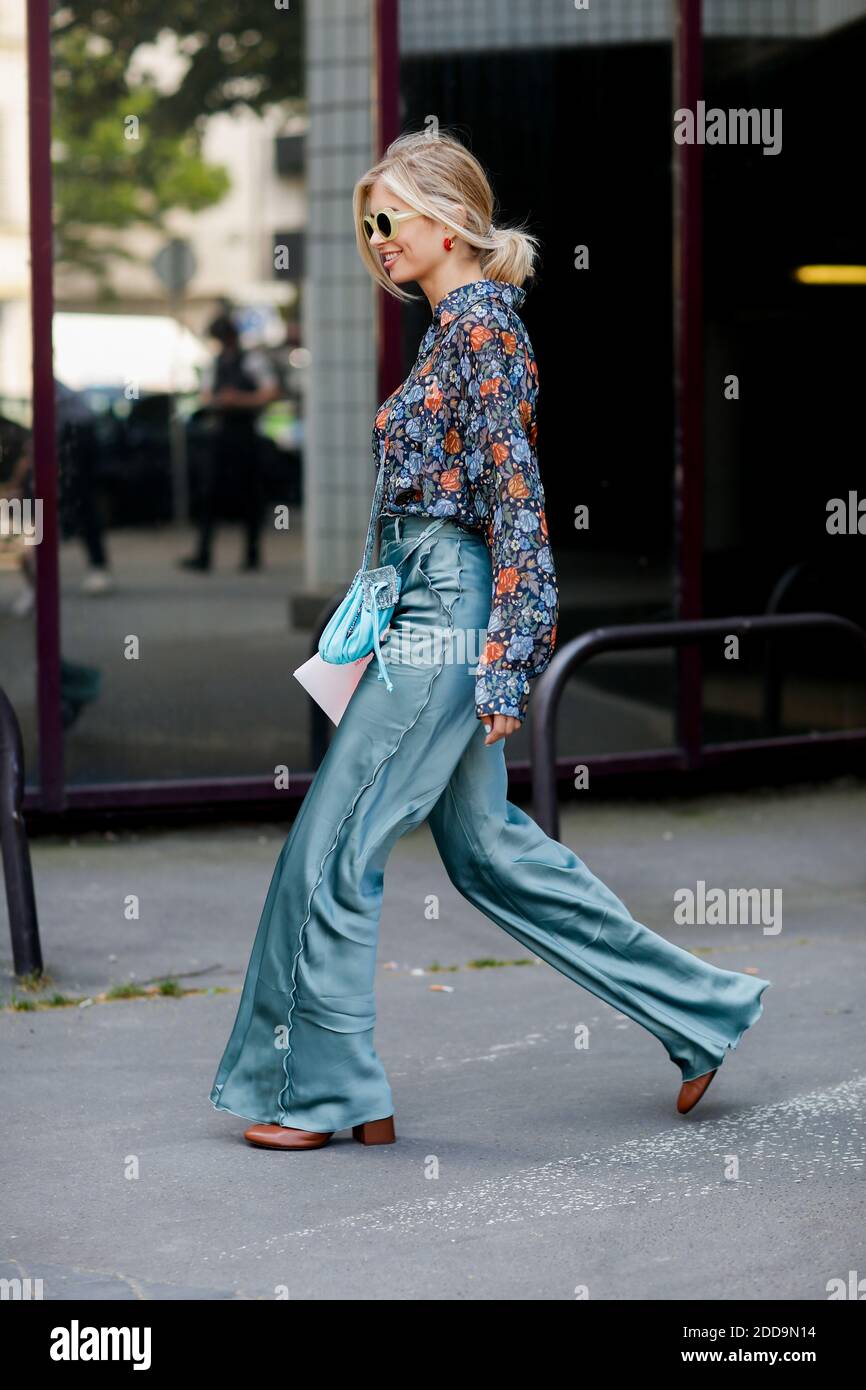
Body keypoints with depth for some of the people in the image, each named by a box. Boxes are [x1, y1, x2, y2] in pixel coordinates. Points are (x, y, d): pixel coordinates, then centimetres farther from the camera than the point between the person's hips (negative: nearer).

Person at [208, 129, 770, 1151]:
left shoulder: (479, 326, -14)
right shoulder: (458, 323, 15)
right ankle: (701, 1014, 21)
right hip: (430, 611, 10)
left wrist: (505, 657, -22)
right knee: (487, 847, 15)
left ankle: (324, 1091, 6)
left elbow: (514, 493, -19)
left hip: (449, 610, -10)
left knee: (333, 849, -4)